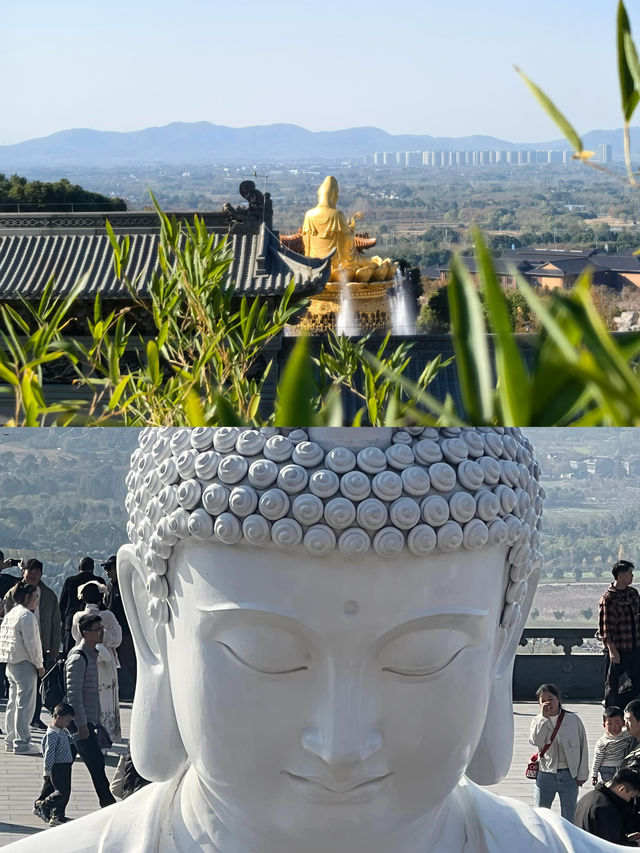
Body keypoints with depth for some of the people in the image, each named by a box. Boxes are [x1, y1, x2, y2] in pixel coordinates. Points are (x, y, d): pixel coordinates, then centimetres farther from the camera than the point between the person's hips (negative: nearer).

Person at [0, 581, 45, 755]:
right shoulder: (26, 616, -15)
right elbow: (30, 644, -19)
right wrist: (39, 665, -9)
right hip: (24, 664, -9)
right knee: (25, 705, -6)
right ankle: (22, 743, -5)